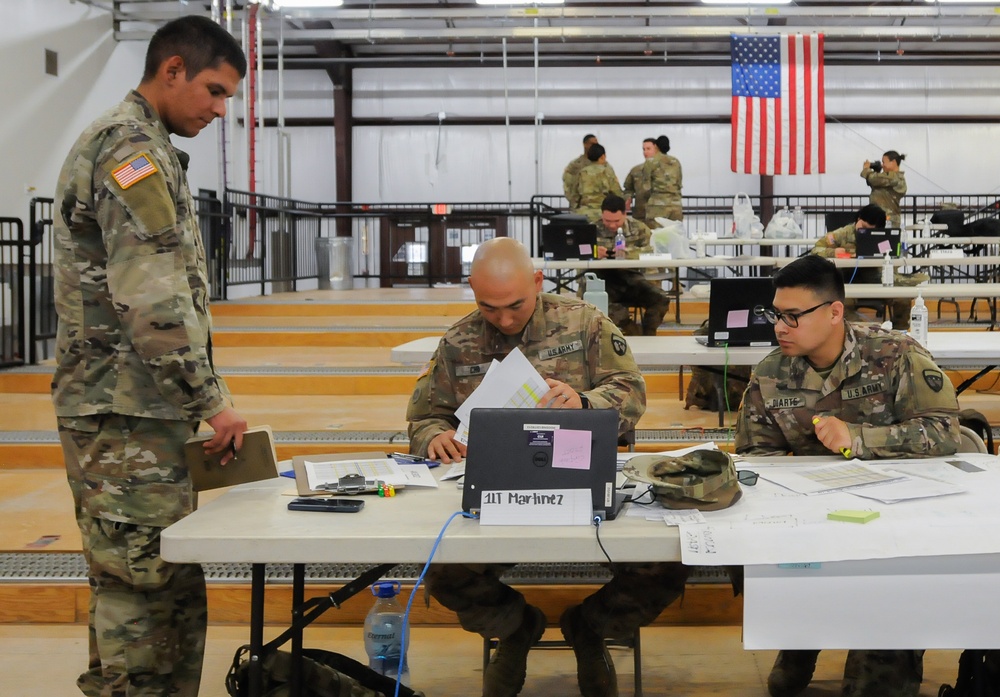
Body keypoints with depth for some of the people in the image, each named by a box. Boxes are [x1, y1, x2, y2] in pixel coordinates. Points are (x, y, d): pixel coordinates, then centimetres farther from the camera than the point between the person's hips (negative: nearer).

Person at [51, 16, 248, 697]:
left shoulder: (123, 144, 21)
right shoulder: (133, 148, -12)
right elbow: (155, 301, -21)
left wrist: (199, 400, 20)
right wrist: (212, 401, -15)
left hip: (134, 411, 10)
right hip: (127, 414, -10)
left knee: (174, 586, 13)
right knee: (146, 587, -7)